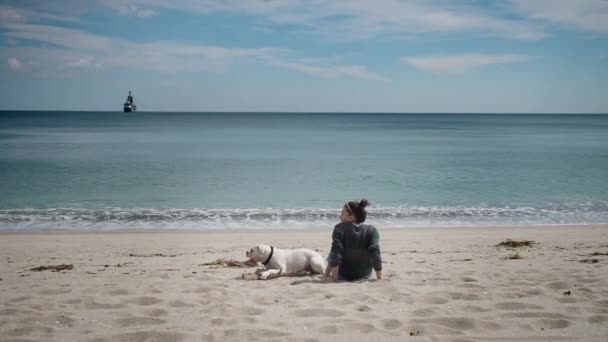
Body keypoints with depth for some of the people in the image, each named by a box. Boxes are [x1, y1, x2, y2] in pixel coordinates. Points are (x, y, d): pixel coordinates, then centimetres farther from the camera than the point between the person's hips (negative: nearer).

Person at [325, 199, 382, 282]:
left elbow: (336, 253, -24)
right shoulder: (371, 230, -14)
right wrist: (379, 278, -16)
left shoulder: (339, 228, -17)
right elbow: (375, 253, -21)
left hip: (342, 276, -1)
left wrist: (334, 278, -23)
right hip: (364, 276, 2)